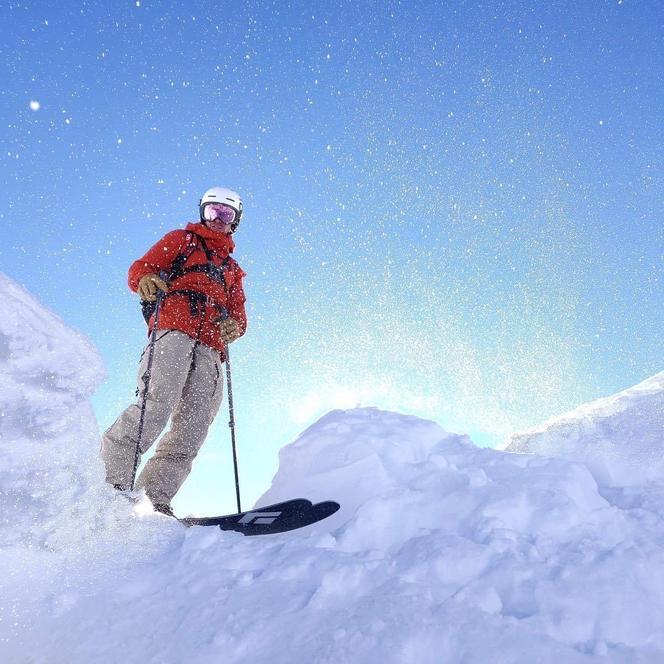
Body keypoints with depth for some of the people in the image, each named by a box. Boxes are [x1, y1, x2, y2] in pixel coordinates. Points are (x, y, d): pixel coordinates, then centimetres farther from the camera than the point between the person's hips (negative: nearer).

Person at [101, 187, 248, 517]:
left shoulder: (232, 269, 35)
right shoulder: (181, 239, 23)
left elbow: (238, 312, 26)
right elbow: (140, 268, 10)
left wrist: (235, 325, 1)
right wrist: (146, 280, -15)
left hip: (210, 349, 5)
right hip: (173, 330, -4)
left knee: (192, 428, -11)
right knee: (156, 405, -25)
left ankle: (154, 497, -14)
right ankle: (109, 480, -21)